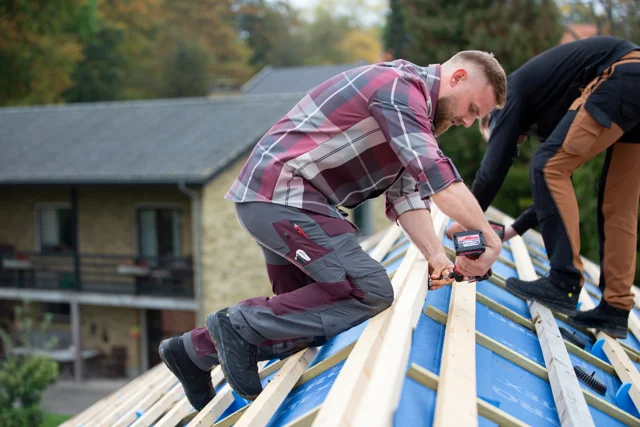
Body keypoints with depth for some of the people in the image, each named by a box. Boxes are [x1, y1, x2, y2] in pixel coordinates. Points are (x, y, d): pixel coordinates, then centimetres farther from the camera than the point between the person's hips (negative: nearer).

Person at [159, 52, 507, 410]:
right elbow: (440, 181, -23)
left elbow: (407, 195, 9)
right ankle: (241, 326, -10)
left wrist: (436, 255, -4)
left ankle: (198, 349, 25)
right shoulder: (399, 87, -14)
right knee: (370, 290, -16)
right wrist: (491, 239, -14)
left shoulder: (415, 109, 18)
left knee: (304, 308, 17)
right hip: (282, 196, -11)